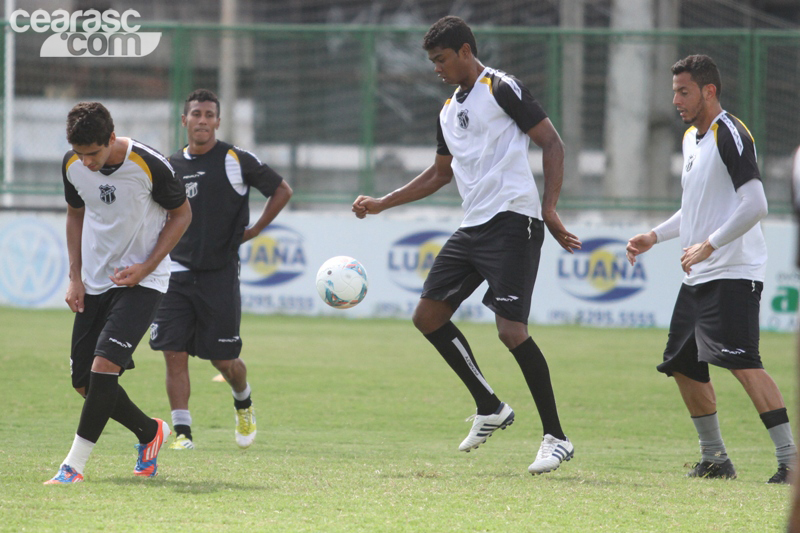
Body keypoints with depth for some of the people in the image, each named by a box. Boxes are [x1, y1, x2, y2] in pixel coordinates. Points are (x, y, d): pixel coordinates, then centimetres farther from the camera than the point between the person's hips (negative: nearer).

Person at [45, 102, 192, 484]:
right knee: (84, 382, 4)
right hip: (94, 282, 6)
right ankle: (149, 432, 28)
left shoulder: (149, 165, -19)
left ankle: (74, 463, -14)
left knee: (104, 364, -22)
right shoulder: (73, 165, -5)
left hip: (141, 281, -6)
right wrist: (75, 276, 6)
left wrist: (146, 267, -14)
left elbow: (181, 214, -5)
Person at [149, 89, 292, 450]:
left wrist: (253, 231, 0)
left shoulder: (236, 160, -3)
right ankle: (182, 431, -3)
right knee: (174, 354, -8)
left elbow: (282, 191, 5)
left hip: (220, 274, -3)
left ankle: (243, 403, 33)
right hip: (177, 273, 3)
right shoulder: (170, 166, 8)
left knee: (223, 359, 1)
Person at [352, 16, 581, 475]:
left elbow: (552, 144, -10)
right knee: (428, 316, 7)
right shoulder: (450, 109, 20)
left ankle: (557, 438, -8)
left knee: (512, 330, -16)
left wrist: (549, 209, -19)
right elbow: (440, 174, 32)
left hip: (512, 221, -9)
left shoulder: (502, 89, -6)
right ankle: (490, 407, 17)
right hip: (472, 227, 9)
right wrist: (381, 204, 28)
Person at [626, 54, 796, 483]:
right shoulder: (691, 138, 17)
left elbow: (755, 206, -21)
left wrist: (709, 246, -21)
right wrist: (656, 236, 20)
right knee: (683, 365, 12)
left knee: (742, 362, -21)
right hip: (698, 276, 10)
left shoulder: (729, 134, -13)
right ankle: (715, 459, 23)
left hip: (733, 273, -10)